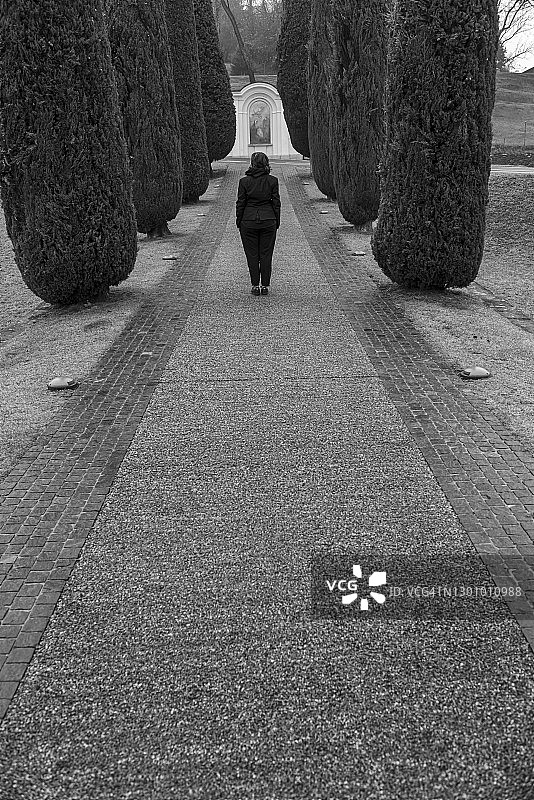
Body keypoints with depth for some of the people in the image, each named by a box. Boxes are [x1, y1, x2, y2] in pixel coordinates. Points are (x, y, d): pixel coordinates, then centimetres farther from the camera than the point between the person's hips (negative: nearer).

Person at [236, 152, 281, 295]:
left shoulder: (244, 181, -5)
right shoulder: (272, 181, -3)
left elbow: (240, 203, -2)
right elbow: (276, 203, 0)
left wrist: (238, 221, 8)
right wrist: (277, 221, 9)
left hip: (248, 221, -1)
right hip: (268, 221, 1)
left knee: (252, 255, 7)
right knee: (266, 254, 7)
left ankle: (255, 285, 8)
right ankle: (265, 285, 9)